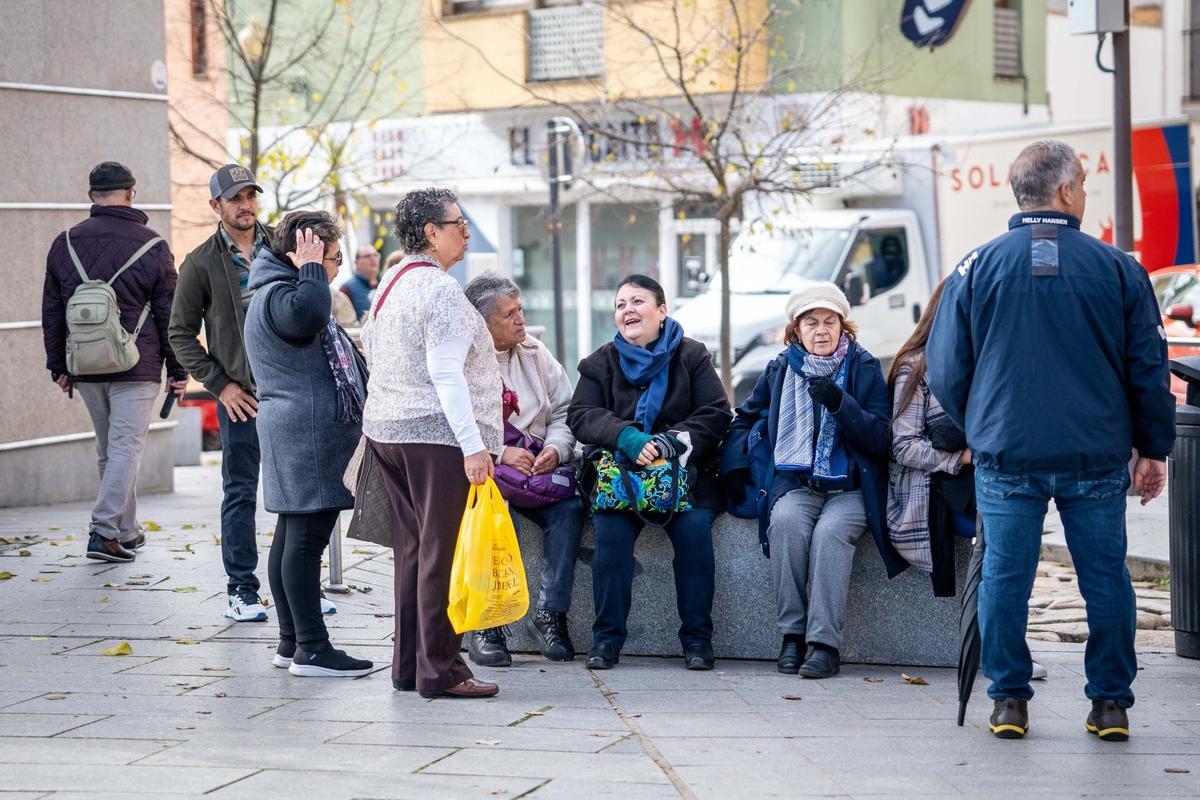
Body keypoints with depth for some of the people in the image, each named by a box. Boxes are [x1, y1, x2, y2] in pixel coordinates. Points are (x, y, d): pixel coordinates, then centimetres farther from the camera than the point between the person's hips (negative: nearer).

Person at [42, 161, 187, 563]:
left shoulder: (65, 244, 6)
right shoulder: (151, 247, -5)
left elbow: (51, 311, 11)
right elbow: (170, 315, -3)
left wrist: (58, 366, 18)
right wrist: (177, 371, 3)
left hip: (86, 366, 4)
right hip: (136, 367, -4)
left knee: (108, 449, 16)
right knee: (125, 447, -3)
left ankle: (127, 530, 23)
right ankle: (104, 532, -12)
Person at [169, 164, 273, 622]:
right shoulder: (201, 263, 0)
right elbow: (181, 333, 3)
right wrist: (219, 384, -5)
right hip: (240, 395, -2)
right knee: (240, 493, 2)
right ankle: (241, 589, 9)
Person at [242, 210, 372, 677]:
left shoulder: (289, 291, 23)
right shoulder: (275, 296, -11)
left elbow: (332, 357, 32)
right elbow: (308, 315, -35)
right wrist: (310, 268, -19)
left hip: (308, 438, 11)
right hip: (305, 437, -11)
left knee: (293, 536, 12)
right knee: (305, 538, -11)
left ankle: (292, 643, 15)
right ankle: (311, 650, -11)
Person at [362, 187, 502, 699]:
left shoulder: (389, 285, 16)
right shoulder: (440, 290, -14)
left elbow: (370, 352, 21)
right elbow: (445, 375, -20)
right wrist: (473, 445, -22)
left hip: (385, 429, 9)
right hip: (436, 436, -9)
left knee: (411, 548, 12)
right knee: (441, 552, -6)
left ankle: (408, 665, 15)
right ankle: (439, 671, -5)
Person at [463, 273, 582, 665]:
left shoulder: (535, 353, 13)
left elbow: (564, 412, 12)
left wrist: (555, 448, -9)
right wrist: (499, 453, -21)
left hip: (538, 467, 4)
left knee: (569, 508, -25)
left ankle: (550, 614, -16)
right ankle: (485, 625, -25)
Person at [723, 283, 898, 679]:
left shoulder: (864, 368, 4)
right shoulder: (781, 369, 12)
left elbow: (880, 440, -5)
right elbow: (746, 418, 27)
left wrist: (840, 404, -19)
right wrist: (736, 466, 11)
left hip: (850, 487, -2)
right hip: (794, 483, 2)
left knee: (830, 531, -34)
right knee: (786, 522, -32)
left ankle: (824, 643, -35)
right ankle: (792, 636, -26)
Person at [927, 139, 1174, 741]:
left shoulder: (977, 267, -1)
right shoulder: (1116, 268, -1)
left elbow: (945, 370, 4)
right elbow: (1148, 369, 4)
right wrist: (1154, 449, 14)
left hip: (1006, 454, 0)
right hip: (1098, 457, 0)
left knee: (1005, 575, 8)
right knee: (1105, 575, 9)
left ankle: (1009, 701, 12)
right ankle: (1110, 703, 14)